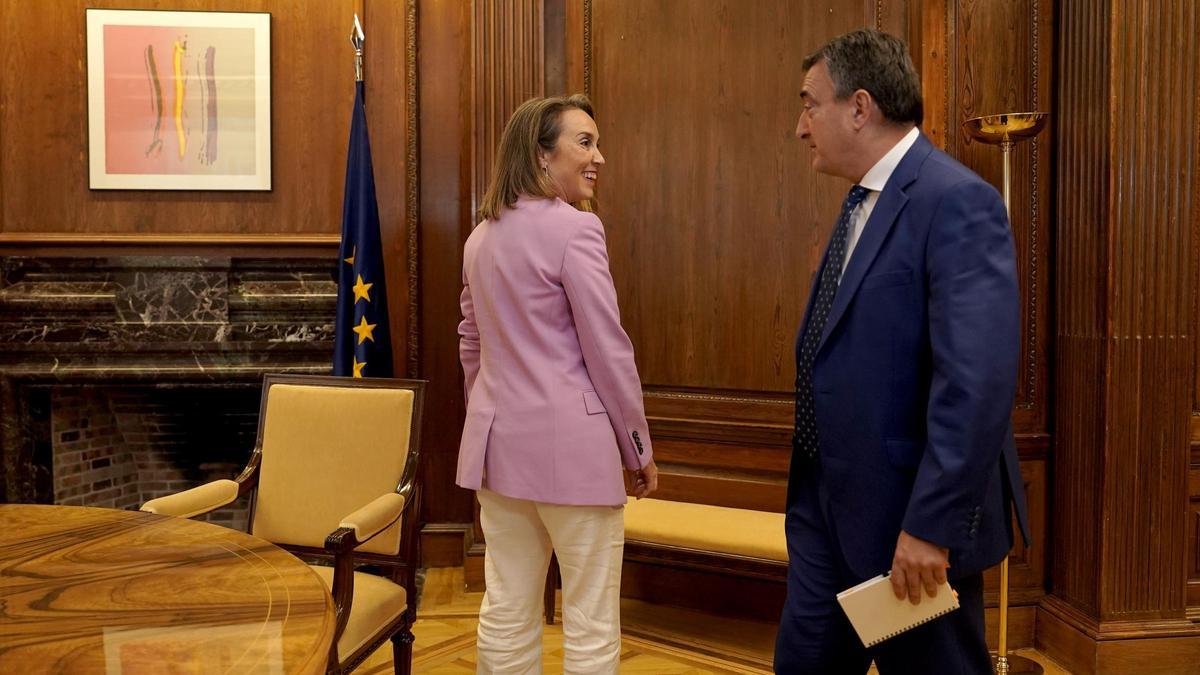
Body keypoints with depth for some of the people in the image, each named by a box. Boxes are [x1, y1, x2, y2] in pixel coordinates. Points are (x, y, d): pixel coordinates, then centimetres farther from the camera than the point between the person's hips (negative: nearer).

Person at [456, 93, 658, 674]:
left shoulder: (482, 236, 10)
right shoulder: (574, 229, -13)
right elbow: (608, 352, -13)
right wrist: (640, 450, -2)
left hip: (499, 440, 8)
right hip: (571, 445, -8)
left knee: (506, 613, 15)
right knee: (591, 625, 5)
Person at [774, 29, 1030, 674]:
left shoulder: (956, 201, -18)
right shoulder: (864, 199, 11)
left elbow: (978, 380, -26)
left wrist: (930, 525, -25)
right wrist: (813, 489, 18)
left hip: (910, 511, -8)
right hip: (829, 503, 9)